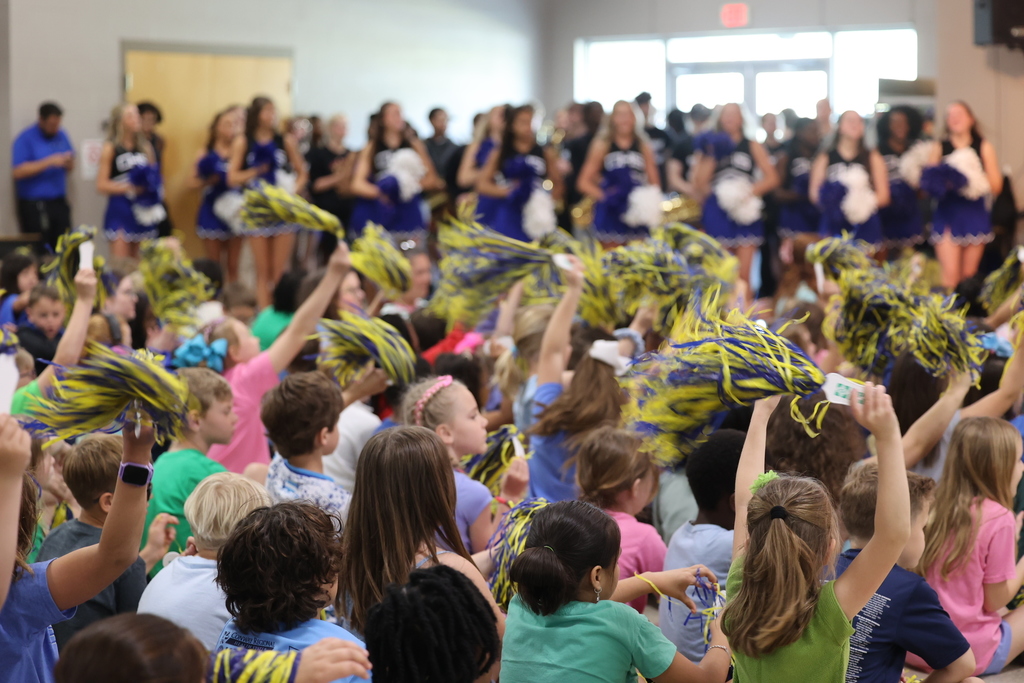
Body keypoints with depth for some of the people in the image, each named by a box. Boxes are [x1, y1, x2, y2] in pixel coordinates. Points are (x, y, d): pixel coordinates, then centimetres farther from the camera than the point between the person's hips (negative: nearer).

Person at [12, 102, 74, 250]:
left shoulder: (61, 135, 12)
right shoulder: (25, 139, -6)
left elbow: (71, 166, 20)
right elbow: (17, 172, -14)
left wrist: (69, 162, -5)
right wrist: (49, 162, -17)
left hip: (59, 203, 5)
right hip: (34, 205, -5)